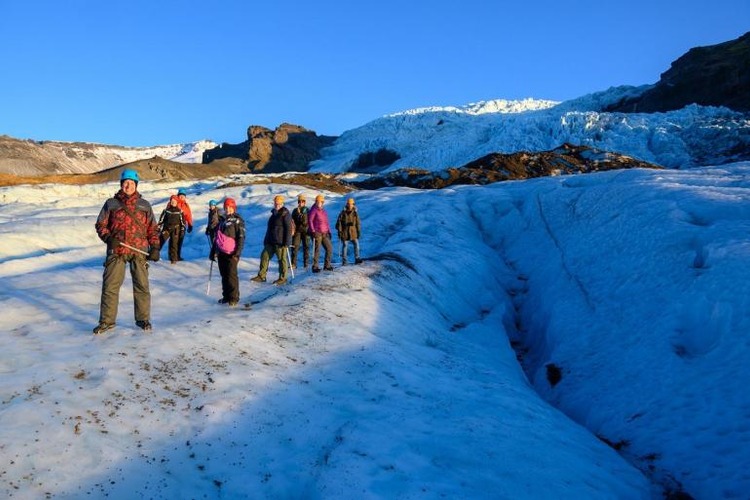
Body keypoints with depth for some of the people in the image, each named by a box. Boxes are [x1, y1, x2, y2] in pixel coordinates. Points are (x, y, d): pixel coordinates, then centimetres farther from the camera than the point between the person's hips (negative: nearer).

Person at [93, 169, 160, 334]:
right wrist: (108, 238, -8)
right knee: (110, 286, -1)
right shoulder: (111, 203, 10)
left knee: (142, 286, 3)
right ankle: (107, 321, 9)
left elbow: (152, 228, 12)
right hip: (116, 251, 0)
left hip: (139, 251, 1)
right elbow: (101, 224, 10)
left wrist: (155, 247, 2)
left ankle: (143, 319, 15)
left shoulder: (144, 205, 12)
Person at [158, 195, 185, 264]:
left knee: (173, 244, -2)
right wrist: (159, 228, 6)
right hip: (166, 228, 1)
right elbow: (161, 219, 9)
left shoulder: (179, 211, 3)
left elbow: (182, 221, 7)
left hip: (175, 229, -1)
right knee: (160, 241, -3)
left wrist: (182, 230, 3)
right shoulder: (166, 210, 4)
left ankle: (173, 259, 4)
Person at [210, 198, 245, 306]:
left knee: (231, 275, -9)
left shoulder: (238, 220, -2)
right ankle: (226, 296, 17)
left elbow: (241, 237, -8)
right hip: (221, 252, 6)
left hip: (231, 253, -6)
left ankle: (234, 298, -4)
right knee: (224, 275, 9)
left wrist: (238, 252, -17)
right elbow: (217, 237, 25)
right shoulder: (222, 220, 18)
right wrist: (213, 251, 21)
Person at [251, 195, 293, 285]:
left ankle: (282, 278, 8)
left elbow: (288, 229, -15)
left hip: (281, 242, -8)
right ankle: (261, 276, 11)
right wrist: (266, 240, 22)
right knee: (264, 256, 6)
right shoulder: (274, 213, 17)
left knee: (282, 259, -2)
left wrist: (287, 242, -20)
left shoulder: (285, 214, -9)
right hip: (271, 241, 9)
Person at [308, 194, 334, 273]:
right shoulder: (314, 210, -3)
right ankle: (315, 267, 2)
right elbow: (310, 220, -10)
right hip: (317, 233, -7)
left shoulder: (324, 211, 19)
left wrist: (329, 231, 16)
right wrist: (313, 231, -16)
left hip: (325, 233, 7)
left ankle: (327, 265, 16)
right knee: (317, 250, -6)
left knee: (329, 248, 5)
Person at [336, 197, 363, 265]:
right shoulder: (343, 213, -3)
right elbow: (339, 222, -1)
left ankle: (357, 259, -1)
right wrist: (339, 231, -6)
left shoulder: (355, 213, 4)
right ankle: (344, 261, 7)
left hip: (353, 232, 2)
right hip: (344, 232, -2)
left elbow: (358, 223, 8)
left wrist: (358, 231, 4)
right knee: (344, 246, 2)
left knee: (356, 245, -6)